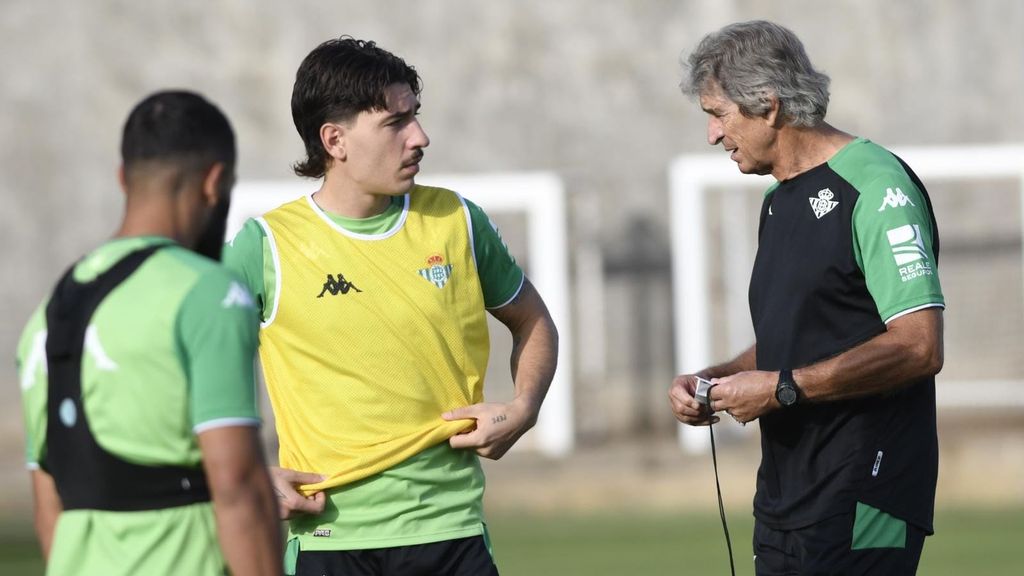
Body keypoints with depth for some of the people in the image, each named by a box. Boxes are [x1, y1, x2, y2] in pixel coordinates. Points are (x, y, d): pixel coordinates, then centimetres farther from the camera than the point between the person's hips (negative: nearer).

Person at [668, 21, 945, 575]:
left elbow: (919, 347, -19)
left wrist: (783, 388, -17)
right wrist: (712, 381, 9)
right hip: (785, 504, 9)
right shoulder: (780, 201, 18)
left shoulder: (874, 187, -11)